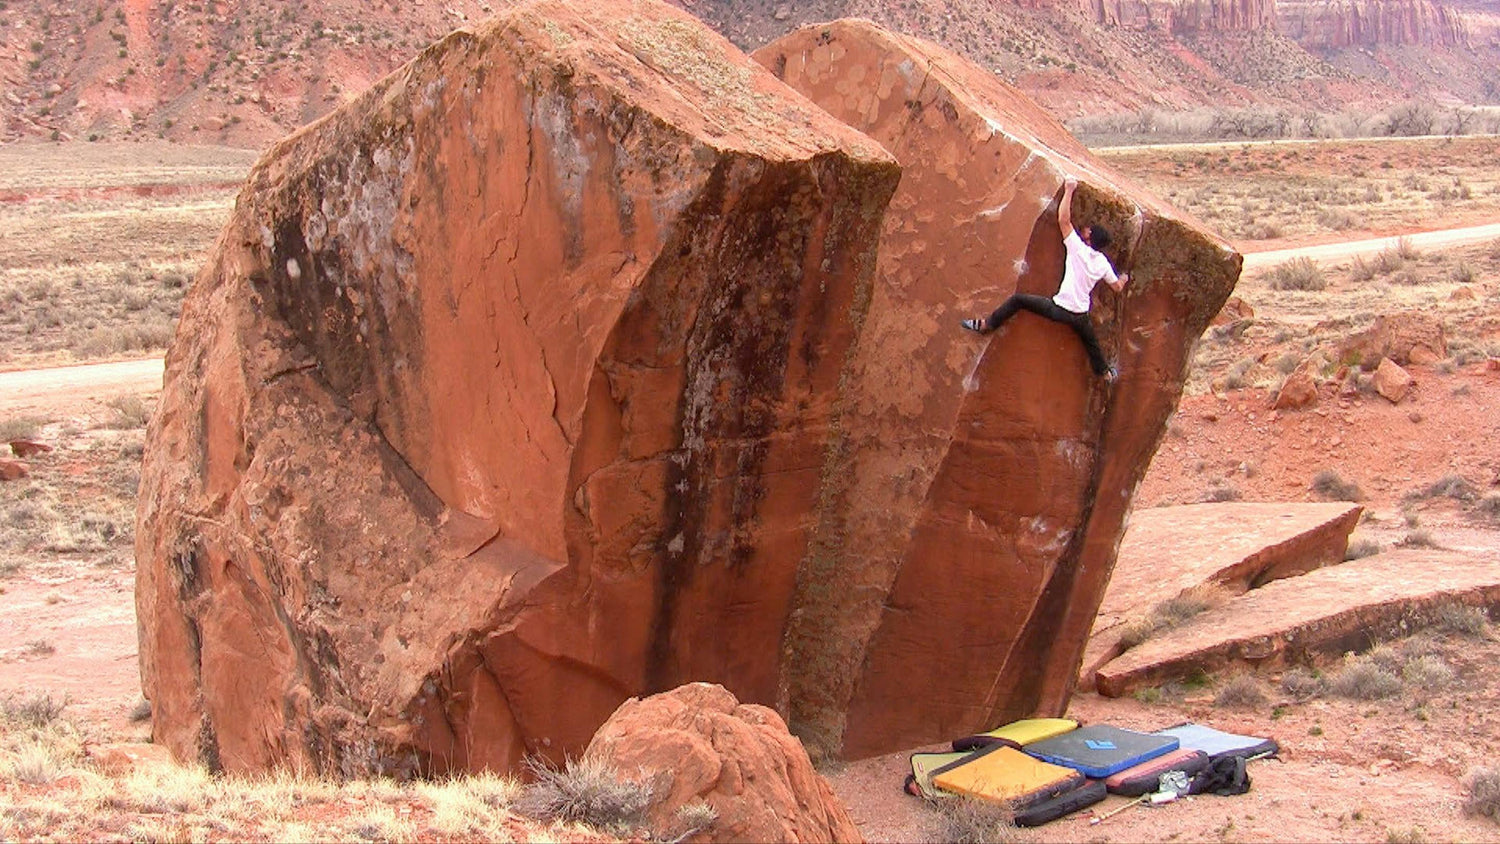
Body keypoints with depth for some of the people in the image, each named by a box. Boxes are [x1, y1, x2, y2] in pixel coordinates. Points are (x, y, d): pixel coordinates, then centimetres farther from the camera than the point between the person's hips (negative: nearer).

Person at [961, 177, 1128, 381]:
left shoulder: (1078, 249, -15)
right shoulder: (1103, 263, 1)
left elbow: (1063, 220, -20)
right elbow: (1117, 286, 15)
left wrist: (1069, 190, -13)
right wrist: (1124, 278, 39)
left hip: (1058, 308, -5)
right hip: (1080, 316, 5)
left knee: (1017, 300, 6)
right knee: (1091, 342, 31)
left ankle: (986, 325, 9)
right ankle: (1105, 371, 48)